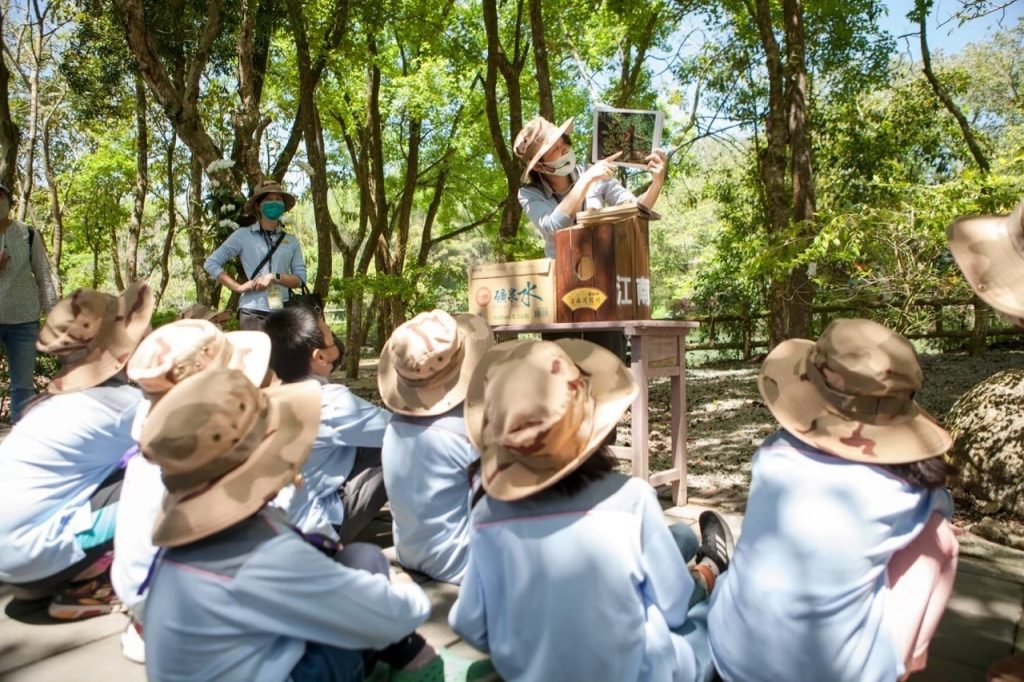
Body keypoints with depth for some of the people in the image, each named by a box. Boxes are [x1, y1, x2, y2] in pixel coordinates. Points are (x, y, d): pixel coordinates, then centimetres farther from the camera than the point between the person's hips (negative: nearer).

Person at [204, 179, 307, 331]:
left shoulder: (291, 241, 13)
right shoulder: (243, 235, 6)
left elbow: (300, 279, 7)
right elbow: (211, 263, 6)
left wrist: (275, 277, -10)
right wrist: (238, 287, -5)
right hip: (253, 312, -3)